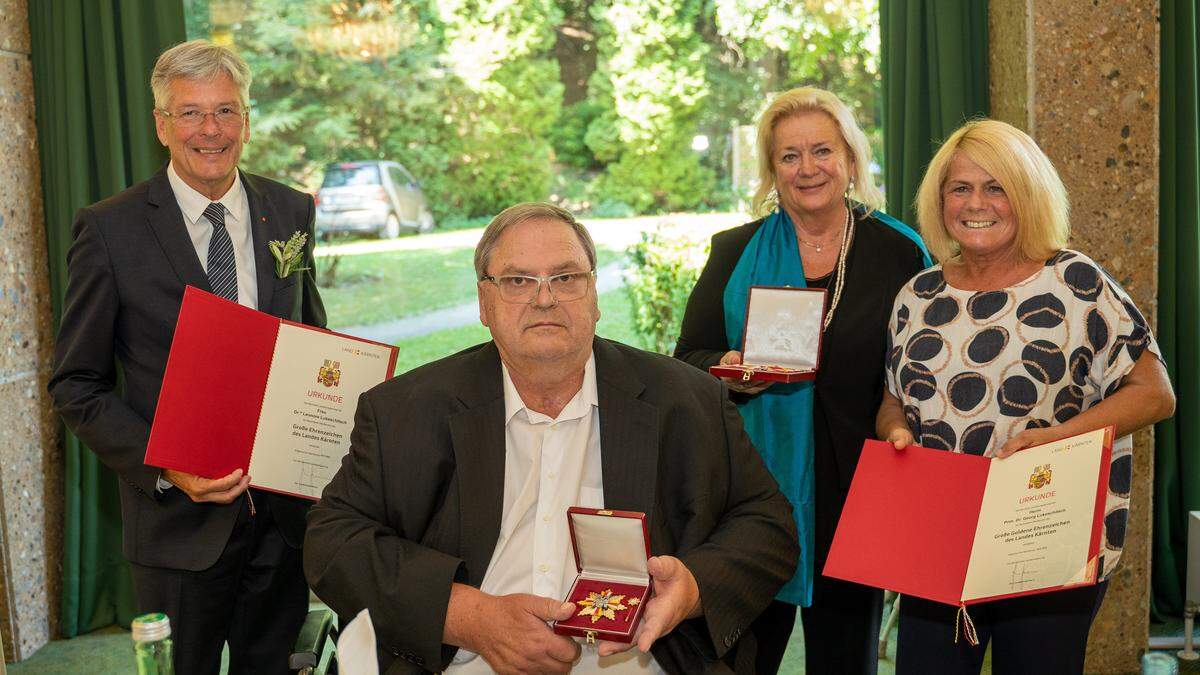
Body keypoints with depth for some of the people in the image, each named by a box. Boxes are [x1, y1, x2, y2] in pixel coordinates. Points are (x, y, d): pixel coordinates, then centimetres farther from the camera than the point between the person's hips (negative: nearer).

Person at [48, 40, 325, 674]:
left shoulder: (291, 212, 3)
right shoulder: (110, 228, -8)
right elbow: (76, 385, -4)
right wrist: (165, 469, -19)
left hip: (285, 509, 3)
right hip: (179, 518, -3)